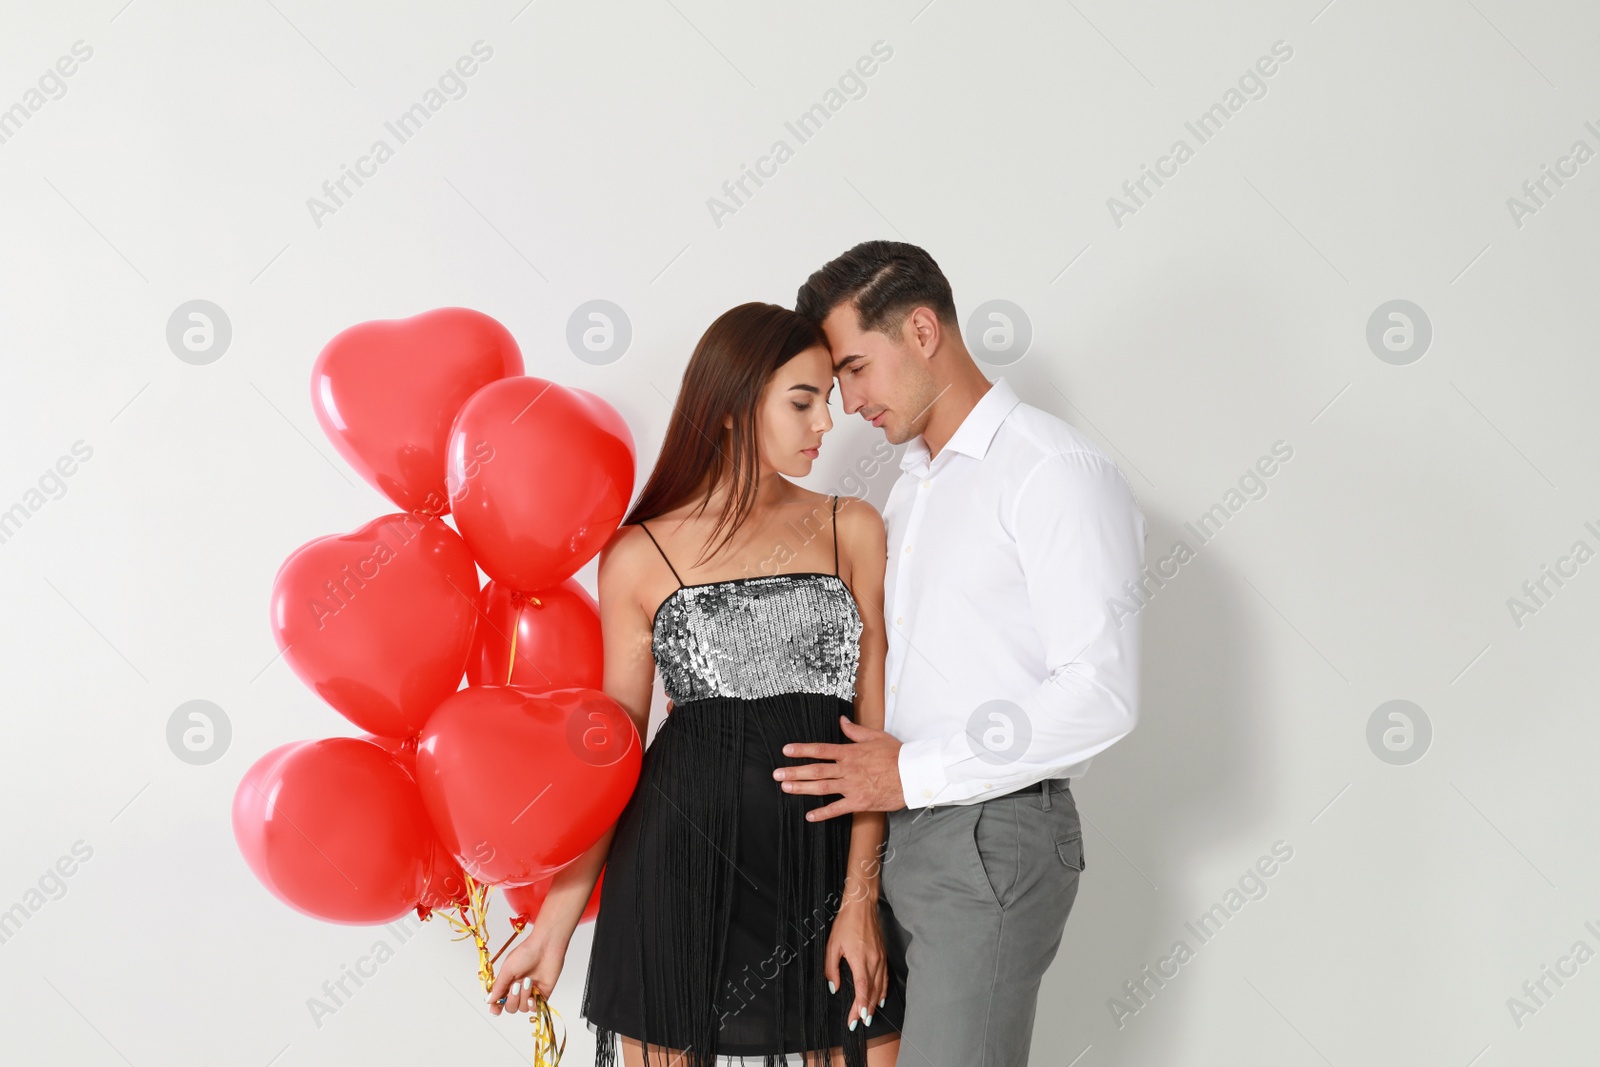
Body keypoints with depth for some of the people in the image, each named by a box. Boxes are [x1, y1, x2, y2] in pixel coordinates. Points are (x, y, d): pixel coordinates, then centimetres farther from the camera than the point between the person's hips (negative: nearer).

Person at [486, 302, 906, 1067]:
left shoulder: (852, 530, 7)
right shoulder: (639, 556, 2)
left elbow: (876, 729, 3)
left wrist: (861, 898, -6)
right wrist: (555, 920, 3)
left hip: (831, 854, 1)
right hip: (683, 856, -1)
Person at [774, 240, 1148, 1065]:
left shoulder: (1055, 471, -11)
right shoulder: (912, 485, 18)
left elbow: (1101, 693, -19)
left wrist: (916, 773, -17)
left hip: (994, 840, -8)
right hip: (899, 833, 8)